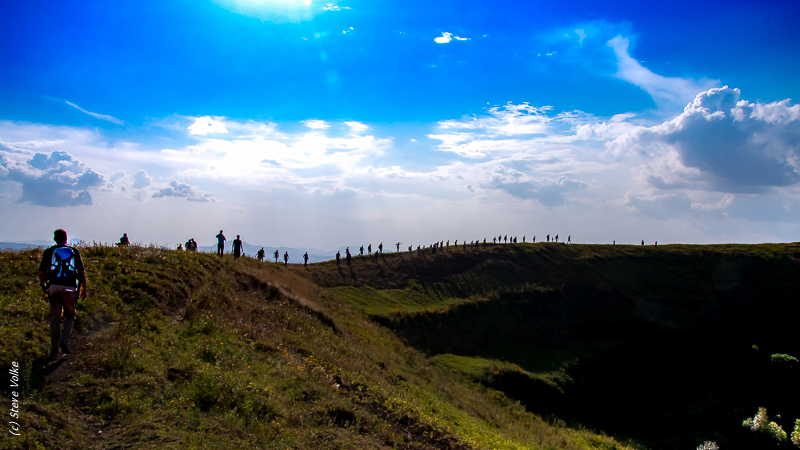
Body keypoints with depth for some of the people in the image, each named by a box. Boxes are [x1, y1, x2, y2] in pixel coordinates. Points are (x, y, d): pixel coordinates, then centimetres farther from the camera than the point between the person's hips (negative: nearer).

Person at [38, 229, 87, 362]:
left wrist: (43, 286, 17)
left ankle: (54, 353, 9)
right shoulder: (74, 251, 11)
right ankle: (64, 341, -9)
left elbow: (41, 272, 2)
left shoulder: (49, 252, 10)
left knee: (55, 320, 7)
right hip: (70, 289, 0)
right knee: (69, 317, 16)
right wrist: (84, 289, 12)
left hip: (54, 287, 0)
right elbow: (82, 272, 5)